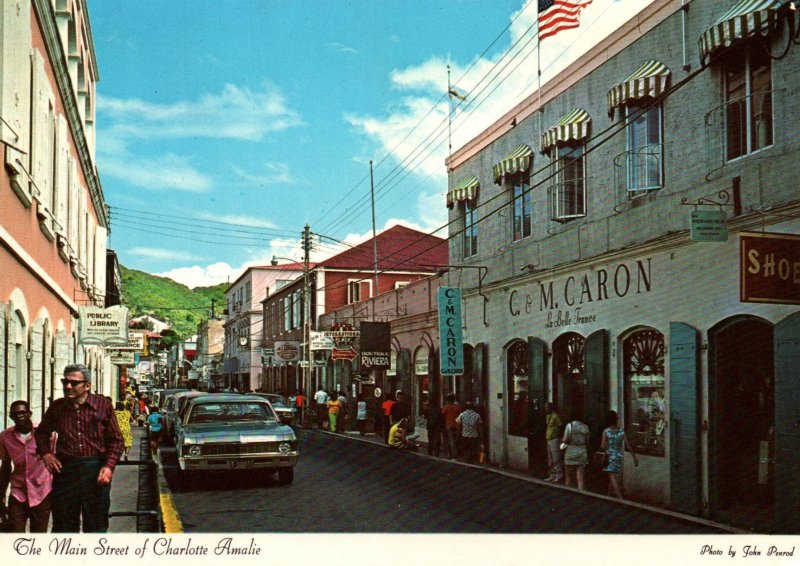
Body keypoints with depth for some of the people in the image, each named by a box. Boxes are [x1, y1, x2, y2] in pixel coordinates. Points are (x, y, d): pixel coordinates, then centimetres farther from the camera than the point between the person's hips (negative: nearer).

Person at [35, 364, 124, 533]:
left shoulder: (103, 405, -1)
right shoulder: (56, 407, 6)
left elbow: (116, 440, 2)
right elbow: (41, 433, 24)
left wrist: (109, 466, -10)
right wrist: (45, 453, 6)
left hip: (96, 470, -2)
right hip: (64, 468, 2)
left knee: (96, 525, 7)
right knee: (63, 524, 9)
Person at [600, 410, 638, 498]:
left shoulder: (606, 431, -12)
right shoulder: (622, 431, -4)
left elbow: (603, 447, -12)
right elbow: (627, 445, -4)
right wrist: (634, 456, 2)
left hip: (610, 456, -4)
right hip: (619, 456, 4)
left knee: (612, 477, -3)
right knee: (615, 476, 18)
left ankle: (619, 497, -15)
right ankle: (610, 494, 29)